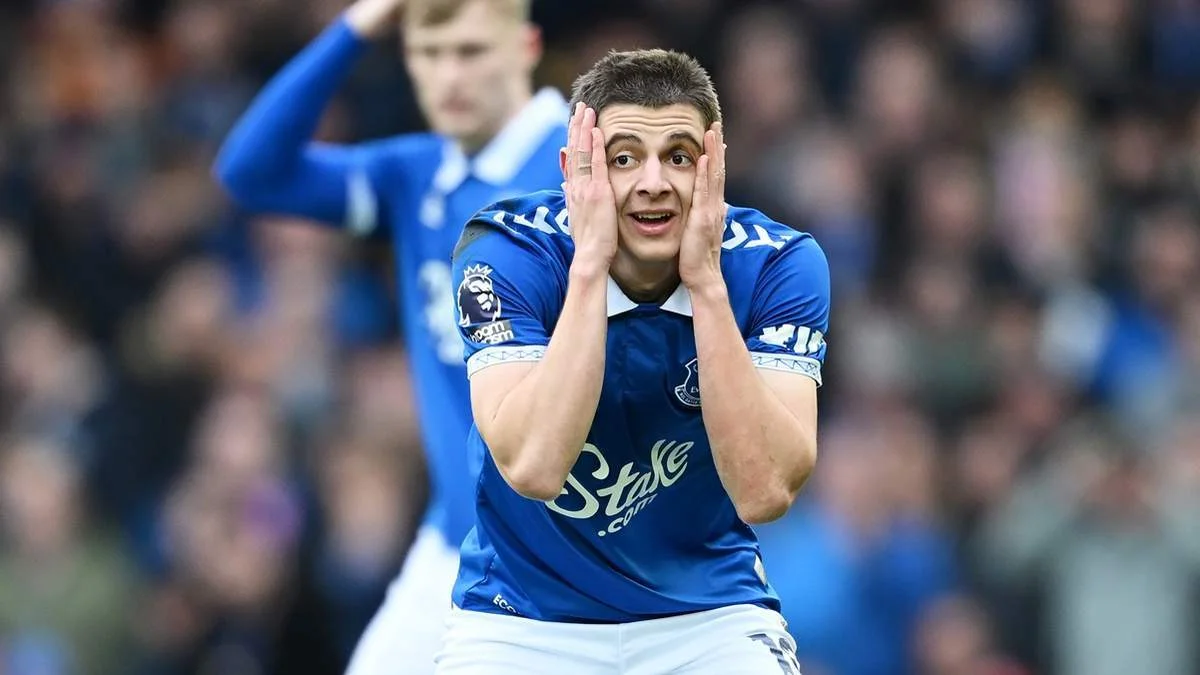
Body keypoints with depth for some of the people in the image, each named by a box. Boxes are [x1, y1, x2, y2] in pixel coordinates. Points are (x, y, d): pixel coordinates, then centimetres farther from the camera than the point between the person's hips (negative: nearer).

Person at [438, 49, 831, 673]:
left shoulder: (778, 265, -13)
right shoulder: (508, 250, -16)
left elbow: (765, 492, -24)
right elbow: (533, 469, -29)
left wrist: (704, 280, -28)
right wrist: (590, 265, -30)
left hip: (705, 614, 0)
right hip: (524, 619, 0)